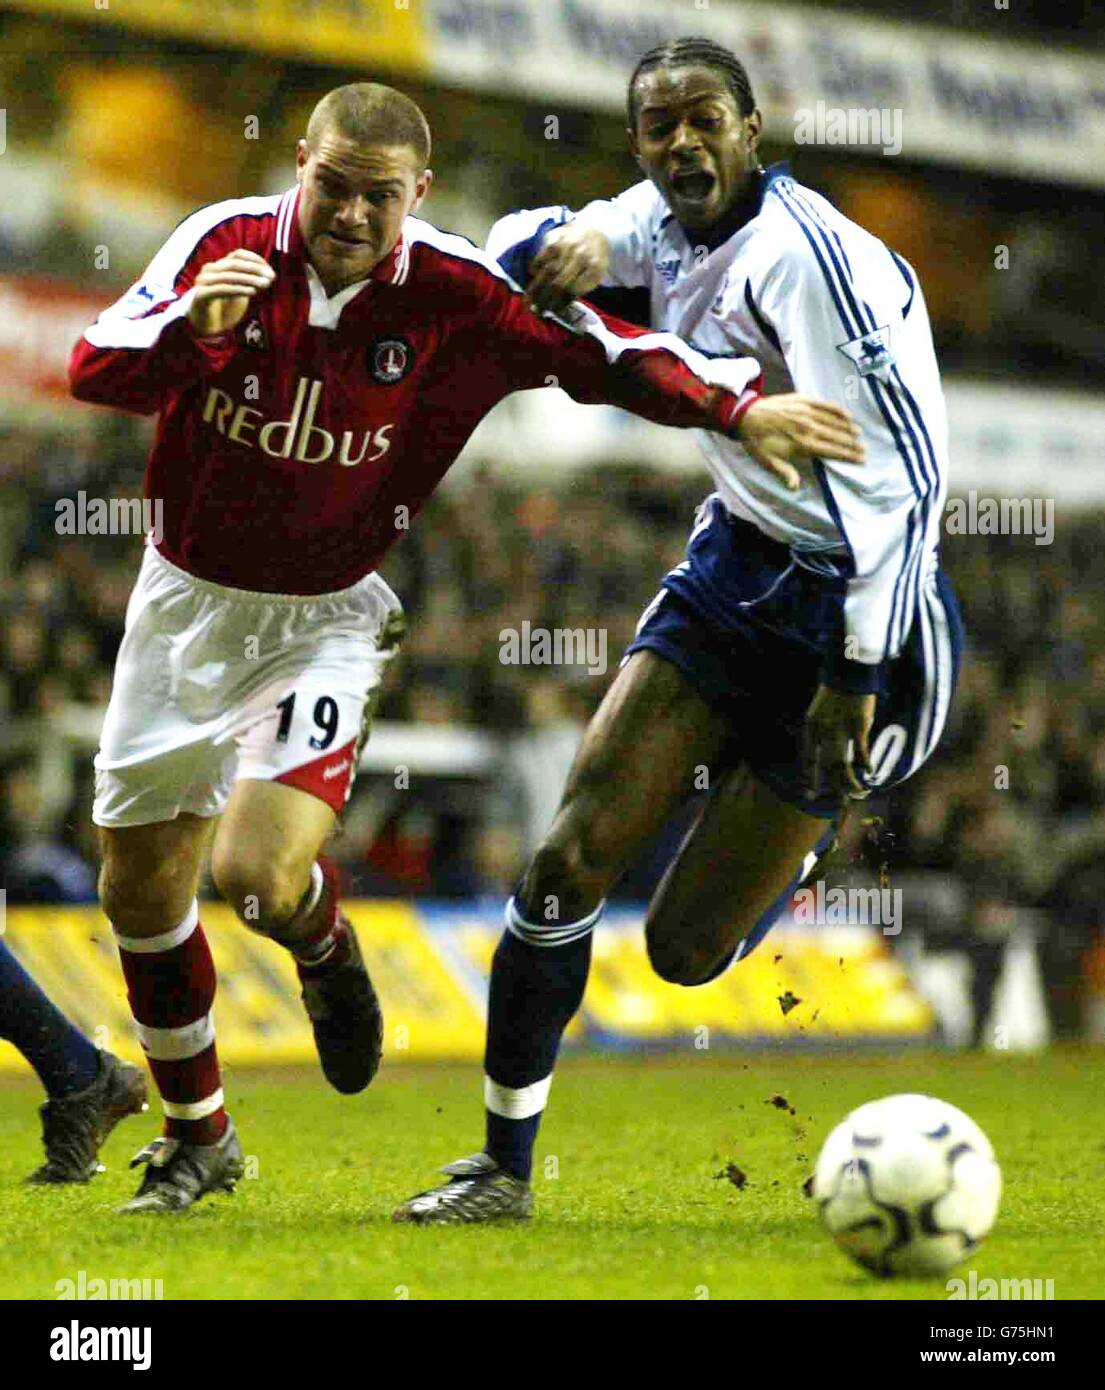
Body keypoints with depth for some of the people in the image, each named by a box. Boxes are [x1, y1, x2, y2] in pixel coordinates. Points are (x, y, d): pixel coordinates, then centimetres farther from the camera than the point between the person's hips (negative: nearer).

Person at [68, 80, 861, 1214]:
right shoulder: (225, 243, -12)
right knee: (137, 889, 9)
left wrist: (742, 407, -24)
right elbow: (94, 372, -18)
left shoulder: (452, 295, -15)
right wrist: (190, 323, -38)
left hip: (325, 620, -3)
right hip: (187, 600, 3)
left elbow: (604, 354, -12)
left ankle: (326, 952, 15)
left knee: (256, 875, -24)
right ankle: (197, 1132, 32)